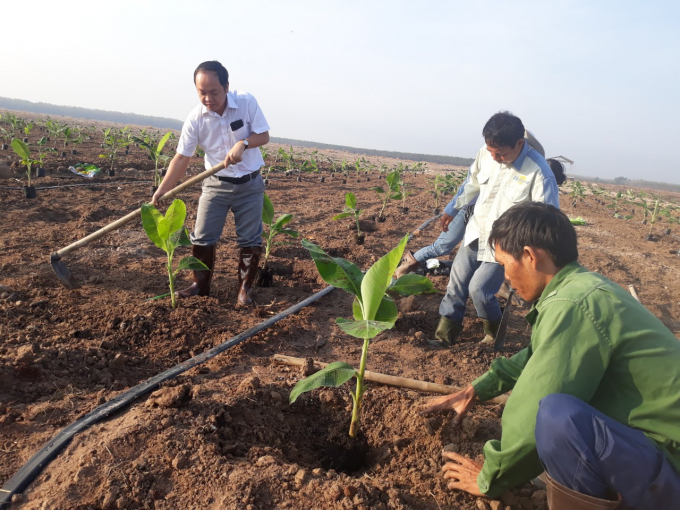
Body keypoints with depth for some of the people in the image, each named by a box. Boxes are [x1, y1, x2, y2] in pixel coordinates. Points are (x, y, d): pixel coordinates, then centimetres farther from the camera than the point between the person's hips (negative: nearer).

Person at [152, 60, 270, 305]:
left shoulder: (247, 102, -15)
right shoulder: (195, 117, -14)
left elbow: (263, 135, -8)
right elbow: (182, 158, -10)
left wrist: (243, 143, -29)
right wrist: (161, 191, -16)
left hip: (249, 184, -1)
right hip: (216, 184, 1)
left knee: (250, 240, 3)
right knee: (202, 238, 1)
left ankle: (245, 288, 17)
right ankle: (201, 285, 19)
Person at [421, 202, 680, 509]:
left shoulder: (572, 305, -25)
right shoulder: (584, 287, 6)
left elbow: (534, 418, -23)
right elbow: (536, 358, 23)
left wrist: (489, 479, -6)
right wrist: (475, 392, 22)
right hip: (654, 441, 10)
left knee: (557, 416, -34)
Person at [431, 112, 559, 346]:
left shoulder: (538, 171, -24)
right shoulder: (485, 154, -8)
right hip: (475, 233, 6)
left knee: (479, 289, -8)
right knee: (457, 283, 7)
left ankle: (494, 333, 22)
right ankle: (445, 333, 22)